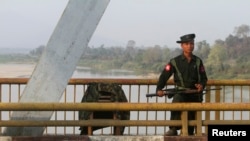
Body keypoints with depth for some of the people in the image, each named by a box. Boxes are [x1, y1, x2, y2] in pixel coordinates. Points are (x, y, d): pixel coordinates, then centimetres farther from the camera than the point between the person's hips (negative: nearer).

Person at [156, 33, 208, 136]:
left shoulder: (198, 61, 8)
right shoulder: (175, 61, -1)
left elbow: (204, 78, 12)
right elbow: (164, 76, -3)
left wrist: (201, 85, -11)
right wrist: (159, 89, -17)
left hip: (195, 93, 4)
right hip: (180, 92, -3)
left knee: (192, 115, 6)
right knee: (176, 102, -33)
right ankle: (173, 129, -26)